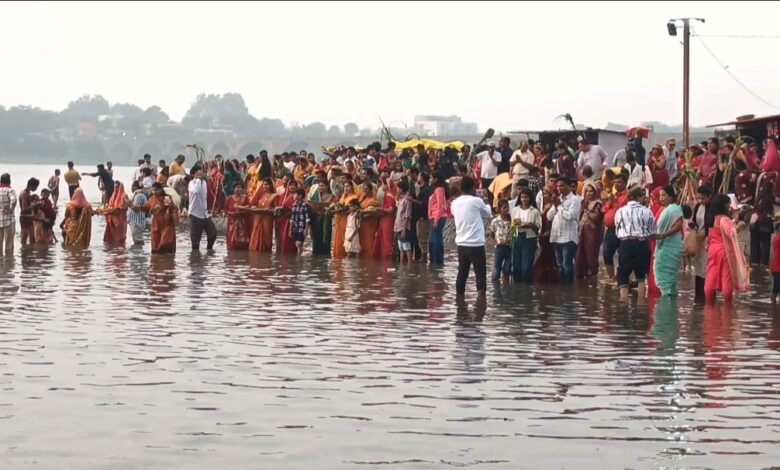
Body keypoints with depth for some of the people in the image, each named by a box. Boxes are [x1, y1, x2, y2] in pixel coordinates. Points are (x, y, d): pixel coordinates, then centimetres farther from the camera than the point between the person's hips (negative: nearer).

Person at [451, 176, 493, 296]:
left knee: (462, 272, 13)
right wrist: (485, 202, 26)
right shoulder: (476, 201, -9)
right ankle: (481, 295, -6)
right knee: (480, 273, 0)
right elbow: (488, 213, 7)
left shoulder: (455, 203, 4)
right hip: (476, 244, -5)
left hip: (461, 243, 5)